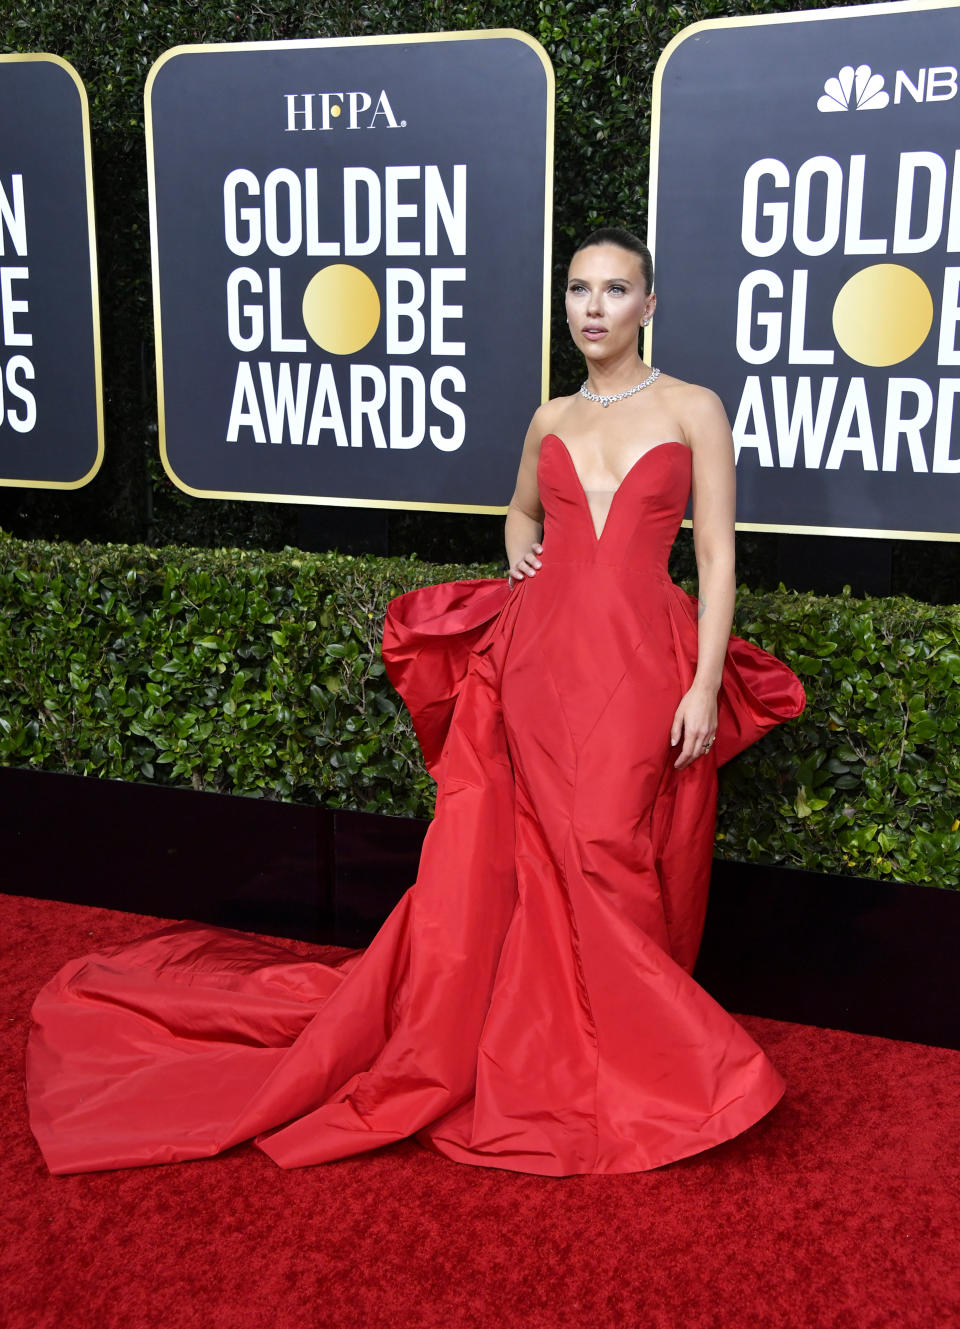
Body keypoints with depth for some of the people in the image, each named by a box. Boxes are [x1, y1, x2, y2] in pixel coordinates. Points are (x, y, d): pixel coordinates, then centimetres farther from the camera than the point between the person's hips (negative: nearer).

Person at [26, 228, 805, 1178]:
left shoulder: (694, 411, 2)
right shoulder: (550, 420, 13)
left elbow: (717, 556, -1)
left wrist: (705, 685, -8)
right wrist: (521, 559, 11)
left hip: (645, 668, -3)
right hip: (540, 660, 3)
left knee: (621, 865, 0)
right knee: (540, 861, 5)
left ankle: (627, 1048, 20)